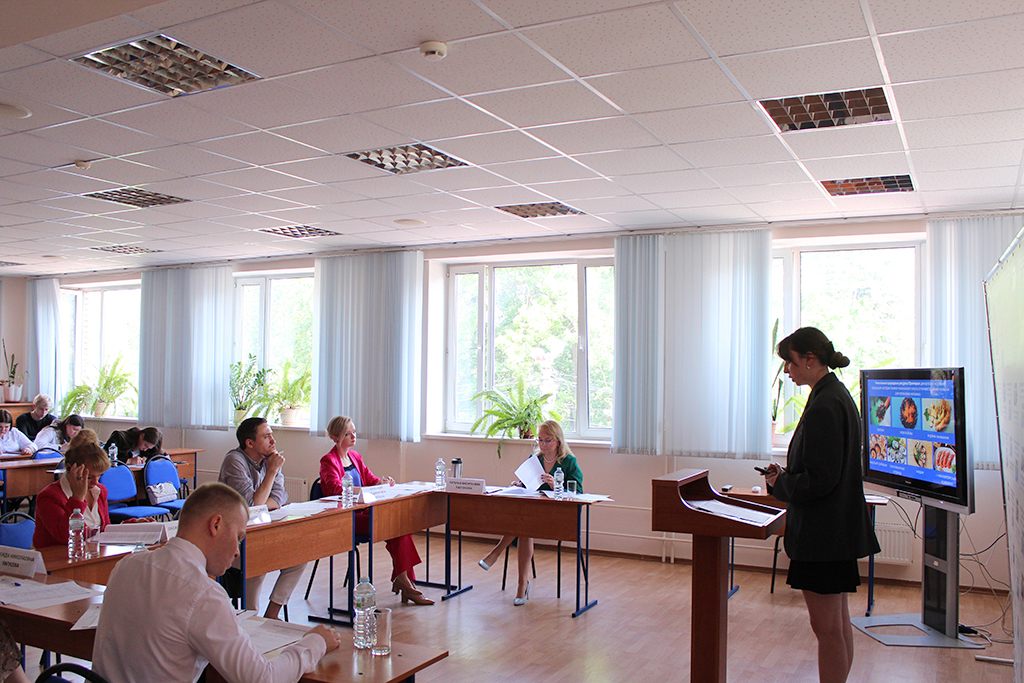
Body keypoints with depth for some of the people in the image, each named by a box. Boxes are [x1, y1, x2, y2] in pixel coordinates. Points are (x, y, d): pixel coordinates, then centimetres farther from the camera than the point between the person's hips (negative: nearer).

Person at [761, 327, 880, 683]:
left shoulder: (824, 406, -20)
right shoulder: (838, 395, 12)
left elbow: (820, 479, -23)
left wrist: (780, 483, -8)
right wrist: (787, 474, 10)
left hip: (822, 531, -11)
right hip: (838, 529, 11)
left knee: (826, 627, -1)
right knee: (839, 621, 18)